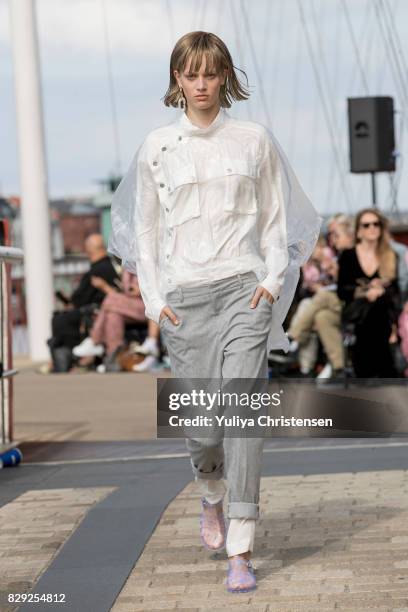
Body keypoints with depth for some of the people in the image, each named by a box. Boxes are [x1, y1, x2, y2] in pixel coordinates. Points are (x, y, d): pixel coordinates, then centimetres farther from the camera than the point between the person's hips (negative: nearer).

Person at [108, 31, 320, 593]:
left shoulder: (255, 140, 7)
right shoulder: (157, 146, 8)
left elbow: (277, 219, 12)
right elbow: (144, 228, 12)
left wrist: (272, 280, -2)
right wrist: (154, 298, 4)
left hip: (244, 288, -1)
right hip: (184, 295, 1)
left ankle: (240, 552, -13)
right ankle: (212, 497, 38)